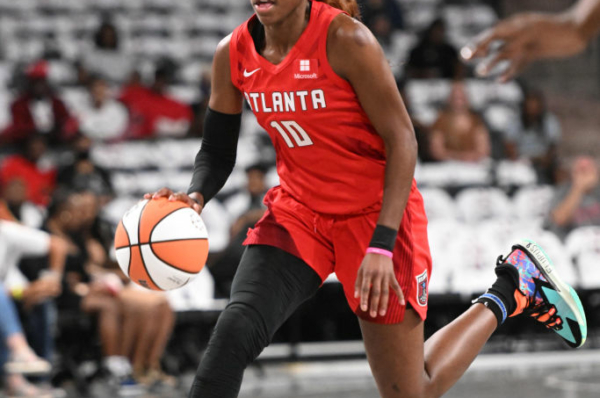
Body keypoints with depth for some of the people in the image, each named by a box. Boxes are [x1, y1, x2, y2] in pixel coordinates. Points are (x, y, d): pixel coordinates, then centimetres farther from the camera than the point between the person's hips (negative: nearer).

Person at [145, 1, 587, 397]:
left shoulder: (345, 40, -20)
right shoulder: (232, 55, -4)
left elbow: (402, 141, -17)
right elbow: (218, 151, 7)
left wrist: (381, 245, -25)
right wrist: (196, 195, -17)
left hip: (375, 213, -4)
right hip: (298, 213, 4)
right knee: (235, 329, -22)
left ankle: (512, 290, 23)